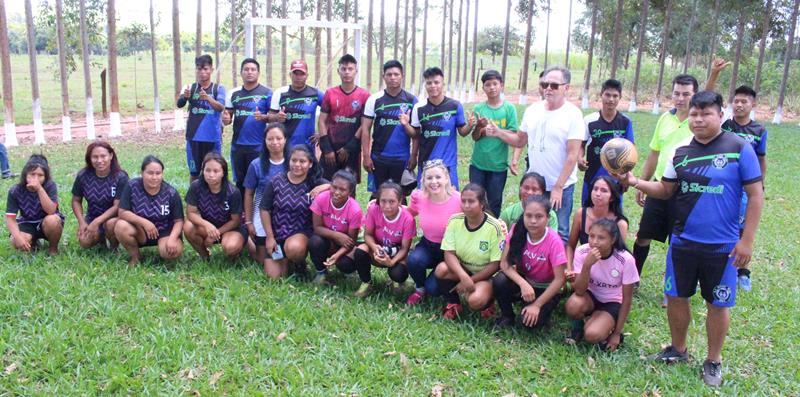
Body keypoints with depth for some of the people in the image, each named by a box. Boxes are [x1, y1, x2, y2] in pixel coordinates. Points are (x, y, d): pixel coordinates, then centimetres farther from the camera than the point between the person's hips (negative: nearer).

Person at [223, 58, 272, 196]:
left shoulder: (267, 93, -4)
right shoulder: (233, 93, 8)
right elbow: (227, 117, 11)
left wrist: (262, 117, -22)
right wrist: (225, 119, -12)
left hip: (258, 145, -4)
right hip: (237, 145, 4)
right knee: (239, 180, 13)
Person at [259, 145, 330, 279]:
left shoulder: (315, 182, -6)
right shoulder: (276, 181, -5)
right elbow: (264, 209, -1)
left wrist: (323, 188, -28)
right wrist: (270, 237, -4)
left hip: (302, 232, -2)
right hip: (277, 232, 2)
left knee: (294, 248, -38)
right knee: (273, 277, -4)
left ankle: (299, 262, 0)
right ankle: (286, 259, 30)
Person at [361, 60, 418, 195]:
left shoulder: (411, 100, 1)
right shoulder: (374, 99, 1)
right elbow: (365, 129, 0)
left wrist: (414, 156, -3)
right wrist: (366, 156, -5)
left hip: (402, 158, 0)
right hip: (378, 157, 0)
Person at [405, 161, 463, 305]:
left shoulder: (459, 200, -23)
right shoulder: (419, 197, -11)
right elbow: (408, 213, 13)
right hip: (427, 246, 3)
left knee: (433, 288, -18)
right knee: (414, 260, -30)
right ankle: (420, 288, 4)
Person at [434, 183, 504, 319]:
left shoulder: (494, 227, -21)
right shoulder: (454, 221, -12)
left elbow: (495, 264, -16)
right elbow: (449, 254, -15)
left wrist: (470, 281, -19)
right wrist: (464, 277, -32)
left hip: (486, 275, -3)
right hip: (461, 270, 4)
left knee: (475, 301, -33)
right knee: (441, 269, -28)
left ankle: (488, 301, 5)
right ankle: (453, 303, -1)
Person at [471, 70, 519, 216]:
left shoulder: (509, 108, -3)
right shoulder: (478, 108, 0)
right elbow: (474, 137, -2)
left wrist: (497, 131, -23)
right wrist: (480, 128, -23)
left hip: (498, 165, -1)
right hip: (477, 164, 1)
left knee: (494, 203, 10)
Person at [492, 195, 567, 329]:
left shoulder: (554, 241, -26)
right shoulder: (517, 230, -17)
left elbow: (560, 279, -22)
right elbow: (504, 263, -17)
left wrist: (537, 305, -23)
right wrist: (523, 284, -32)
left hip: (546, 288, -3)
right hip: (523, 280, 3)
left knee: (530, 321, -25)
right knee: (499, 281, -28)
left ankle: (542, 310, 10)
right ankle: (507, 315, 0)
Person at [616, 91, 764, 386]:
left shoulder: (739, 148, -9)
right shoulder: (681, 152, 3)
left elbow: (755, 195, -8)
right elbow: (665, 190, 8)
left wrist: (747, 240, -10)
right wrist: (635, 182, -10)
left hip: (722, 246, -3)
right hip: (682, 241, 4)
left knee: (718, 304, 9)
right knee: (676, 296, 12)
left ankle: (713, 361, 28)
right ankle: (678, 349, 33)